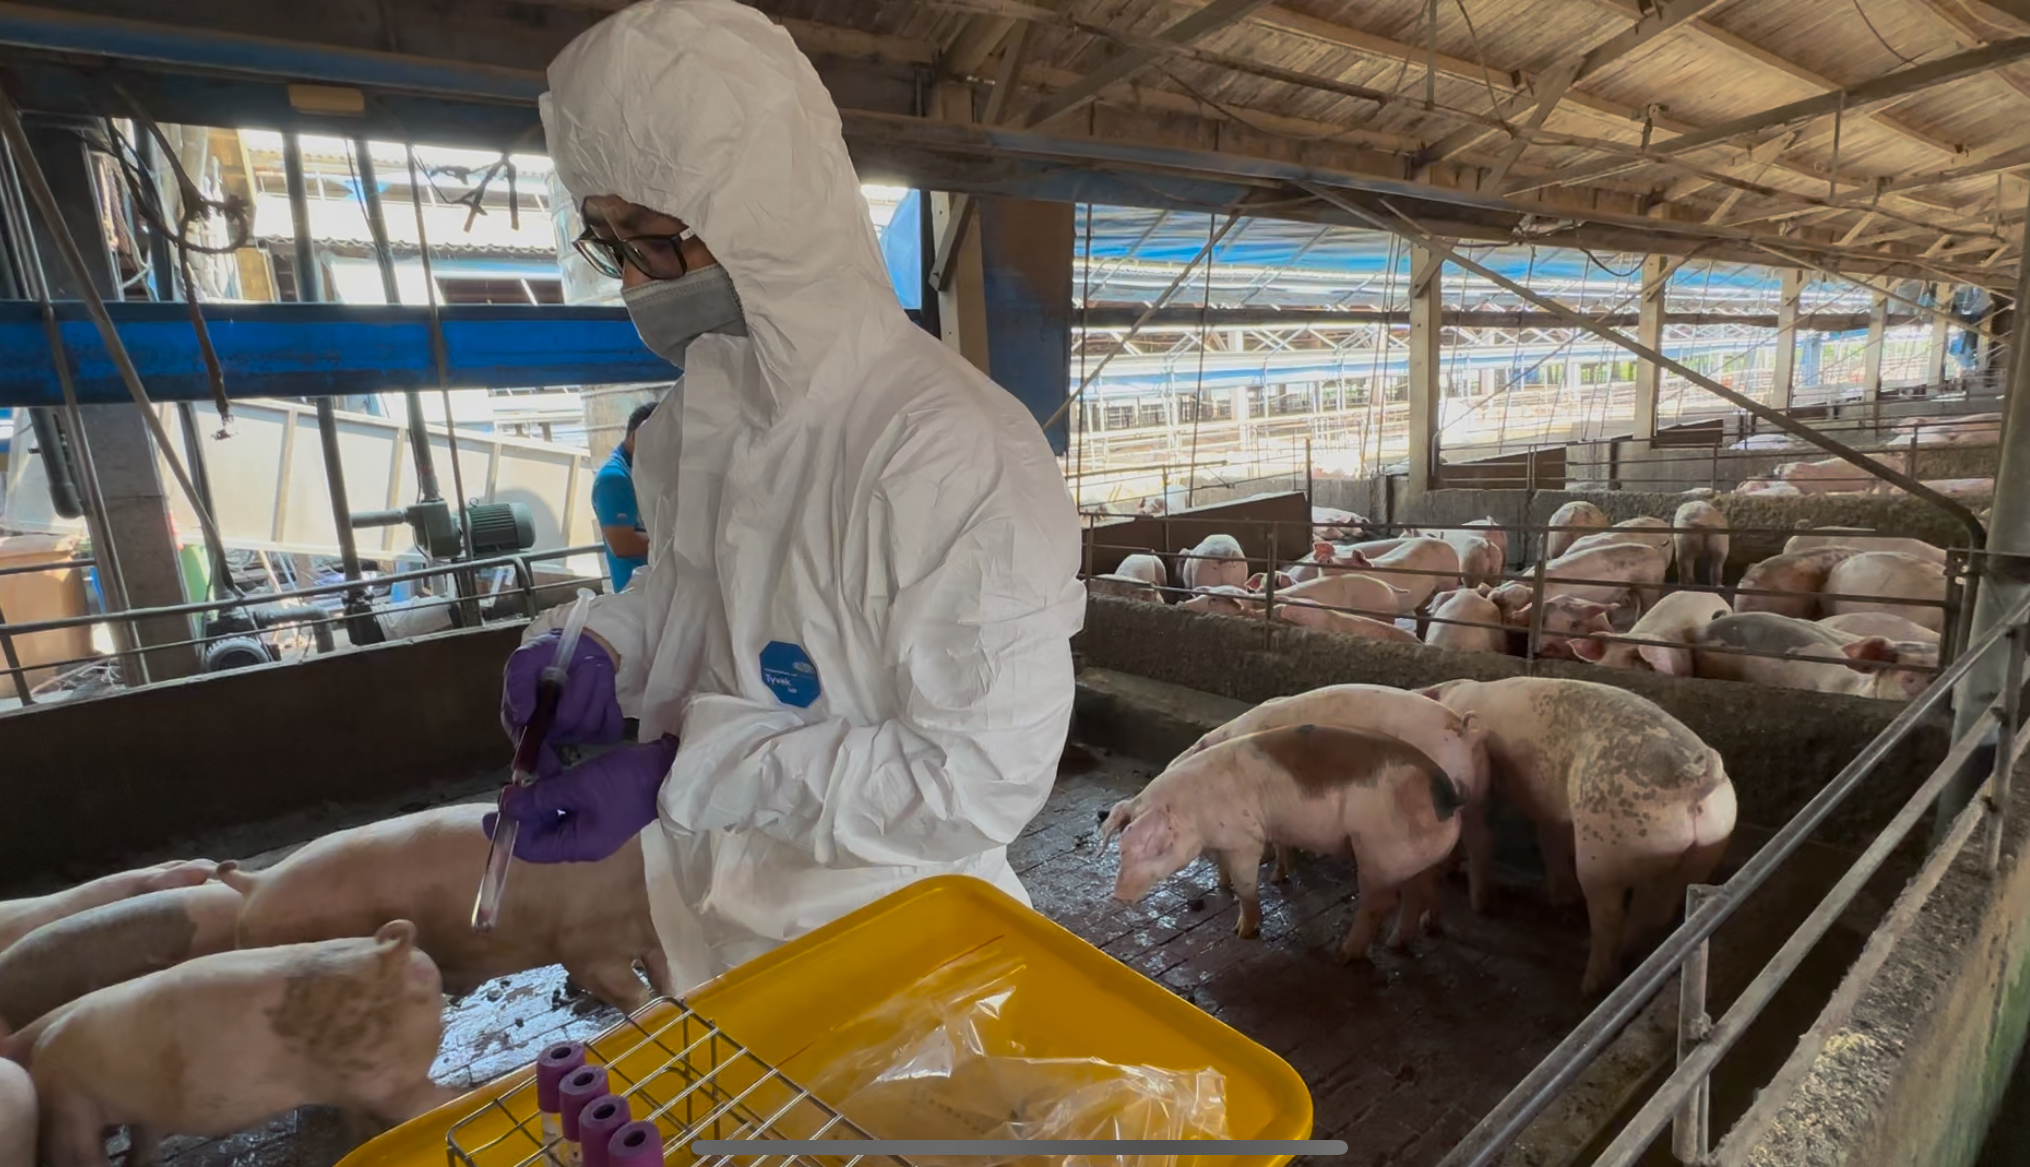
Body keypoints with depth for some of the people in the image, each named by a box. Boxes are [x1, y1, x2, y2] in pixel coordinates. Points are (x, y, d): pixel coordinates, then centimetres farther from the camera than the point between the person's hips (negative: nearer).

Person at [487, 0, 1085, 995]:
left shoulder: (950, 456, -30)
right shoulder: (698, 411, -4)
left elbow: (984, 780, -28)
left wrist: (683, 773, -29)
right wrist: (597, 644, -8)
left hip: (881, 961, -6)